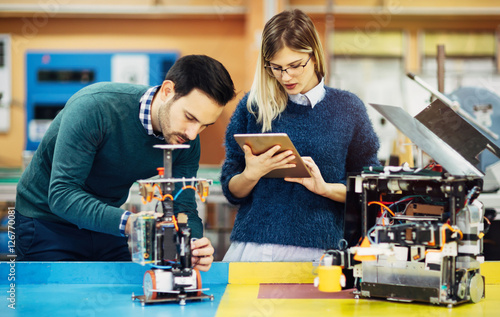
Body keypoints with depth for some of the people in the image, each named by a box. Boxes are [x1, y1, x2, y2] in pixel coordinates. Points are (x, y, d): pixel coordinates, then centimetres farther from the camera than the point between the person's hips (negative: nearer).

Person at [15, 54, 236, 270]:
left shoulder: (187, 143, -13)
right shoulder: (94, 107, -32)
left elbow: (182, 207, -11)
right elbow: (62, 195, -36)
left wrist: (193, 244, -35)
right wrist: (128, 223, -50)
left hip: (106, 226, 5)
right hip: (46, 220, -5)